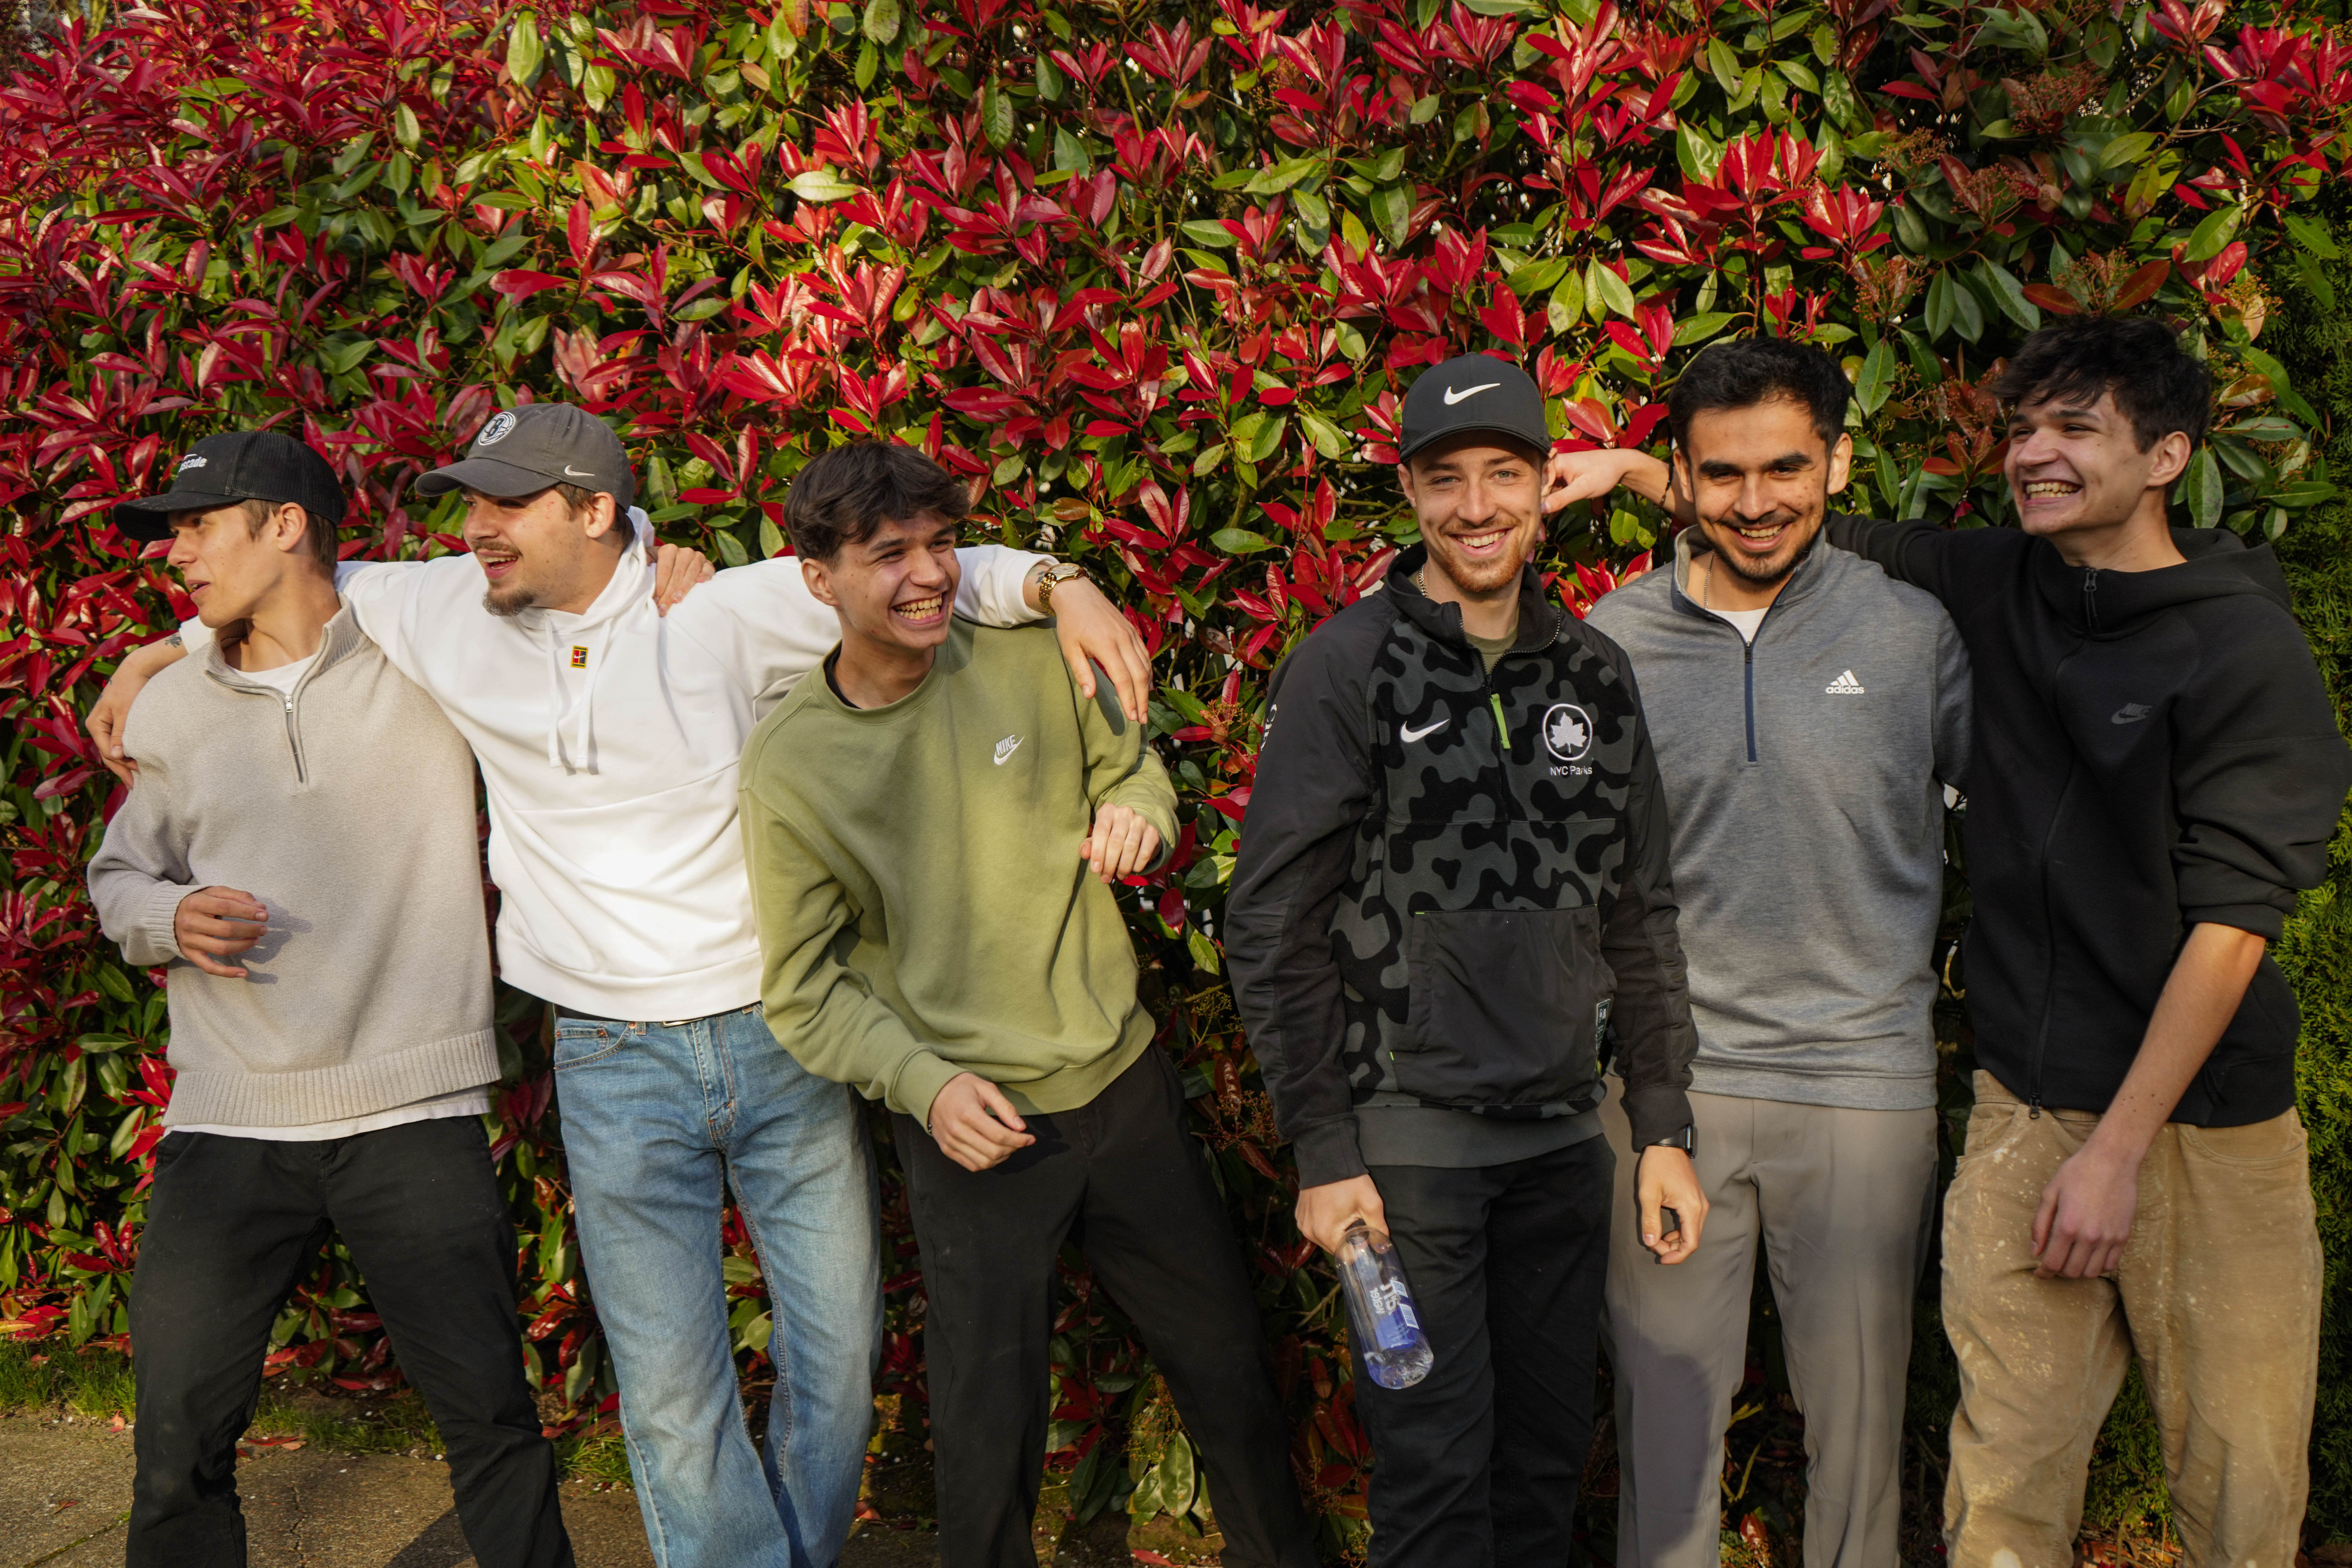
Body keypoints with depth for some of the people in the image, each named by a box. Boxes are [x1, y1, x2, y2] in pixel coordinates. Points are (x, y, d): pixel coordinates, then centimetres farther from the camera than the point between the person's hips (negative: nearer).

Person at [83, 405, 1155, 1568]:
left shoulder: (727, 613, -5)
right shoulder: (450, 618, 3)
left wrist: (1060, 586, -18)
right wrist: (165, 652, 26)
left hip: (780, 1036, -1)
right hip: (615, 1068, 1)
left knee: (838, 1349, 9)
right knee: (669, 1390, 2)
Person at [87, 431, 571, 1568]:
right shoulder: (170, 713, 11)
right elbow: (118, 875, 21)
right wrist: (168, 918, -1)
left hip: (416, 1117, -3)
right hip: (226, 1124, 3)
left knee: (491, 1419, 2)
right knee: (178, 1444, 6)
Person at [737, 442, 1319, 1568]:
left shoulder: (1030, 663, -6)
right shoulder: (790, 764, -10)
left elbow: (1129, 770, 12)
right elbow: (803, 988, -5)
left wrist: (1140, 815, -12)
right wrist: (924, 1082, -19)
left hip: (1123, 1083, 3)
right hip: (972, 1128, -3)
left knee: (1229, 1368, 17)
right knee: (990, 1434, 6)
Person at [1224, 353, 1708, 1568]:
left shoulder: (1594, 672, 7)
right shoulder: (1347, 669, -7)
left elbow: (1639, 914, 12)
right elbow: (1273, 927, -9)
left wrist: (1664, 1130, 7)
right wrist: (1322, 1154, -11)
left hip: (1564, 1136, 5)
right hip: (1408, 1135, -4)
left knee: (1550, 1457, 14)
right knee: (1437, 1467, 2)